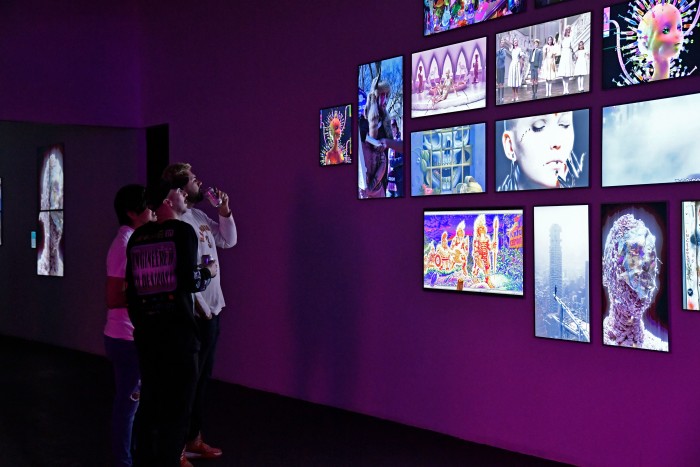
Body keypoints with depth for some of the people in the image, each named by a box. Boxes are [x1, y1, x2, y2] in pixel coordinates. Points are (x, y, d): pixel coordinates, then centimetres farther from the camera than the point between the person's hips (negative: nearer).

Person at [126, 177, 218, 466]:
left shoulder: (137, 237, 9)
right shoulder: (183, 231, -8)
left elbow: (132, 286, 11)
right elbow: (189, 281, -16)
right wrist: (208, 271, 4)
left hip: (145, 330, 6)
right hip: (177, 331, -6)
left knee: (149, 401, 17)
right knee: (176, 407, 2)